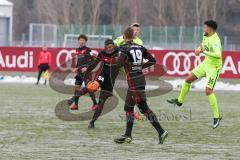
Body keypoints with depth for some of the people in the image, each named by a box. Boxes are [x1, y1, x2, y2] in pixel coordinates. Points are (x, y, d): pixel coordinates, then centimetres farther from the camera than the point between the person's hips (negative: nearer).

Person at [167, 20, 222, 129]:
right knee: (188, 79, 13)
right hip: (206, 64, 9)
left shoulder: (215, 40, -28)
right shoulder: (206, 36, 0)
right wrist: (199, 50, 2)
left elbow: (218, 55, -44)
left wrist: (204, 52, -46)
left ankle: (216, 117, -3)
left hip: (214, 67, -9)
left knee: (208, 91, -14)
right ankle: (180, 101, 33)